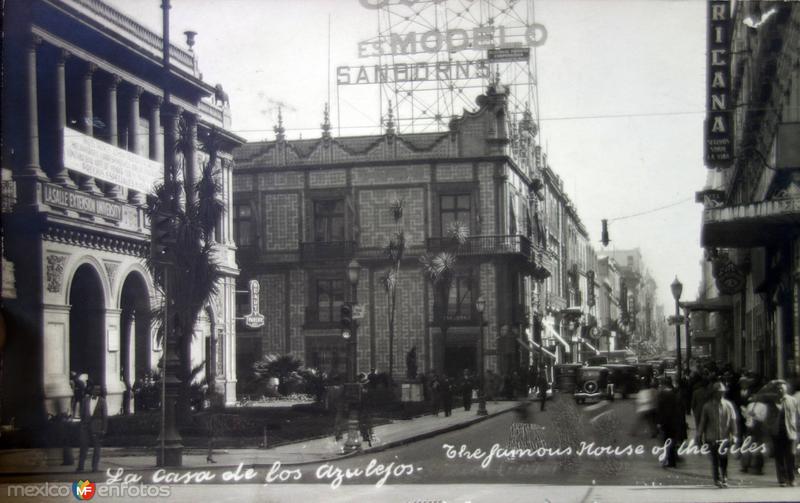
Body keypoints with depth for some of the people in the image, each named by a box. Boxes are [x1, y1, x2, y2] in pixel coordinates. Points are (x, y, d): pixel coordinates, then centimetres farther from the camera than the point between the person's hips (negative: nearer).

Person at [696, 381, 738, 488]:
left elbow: (733, 421, 3)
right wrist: (699, 435, 6)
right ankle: (717, 479, 15)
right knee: (714, 460, 2)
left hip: (724, 438, 0)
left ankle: (724, 479, 13)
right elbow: (702, 422, 7)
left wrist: (734, 435, -4)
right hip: (711, 438, 1)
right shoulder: (707, 406, 4)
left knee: (723, 459, -5)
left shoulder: (728, 405, 3)